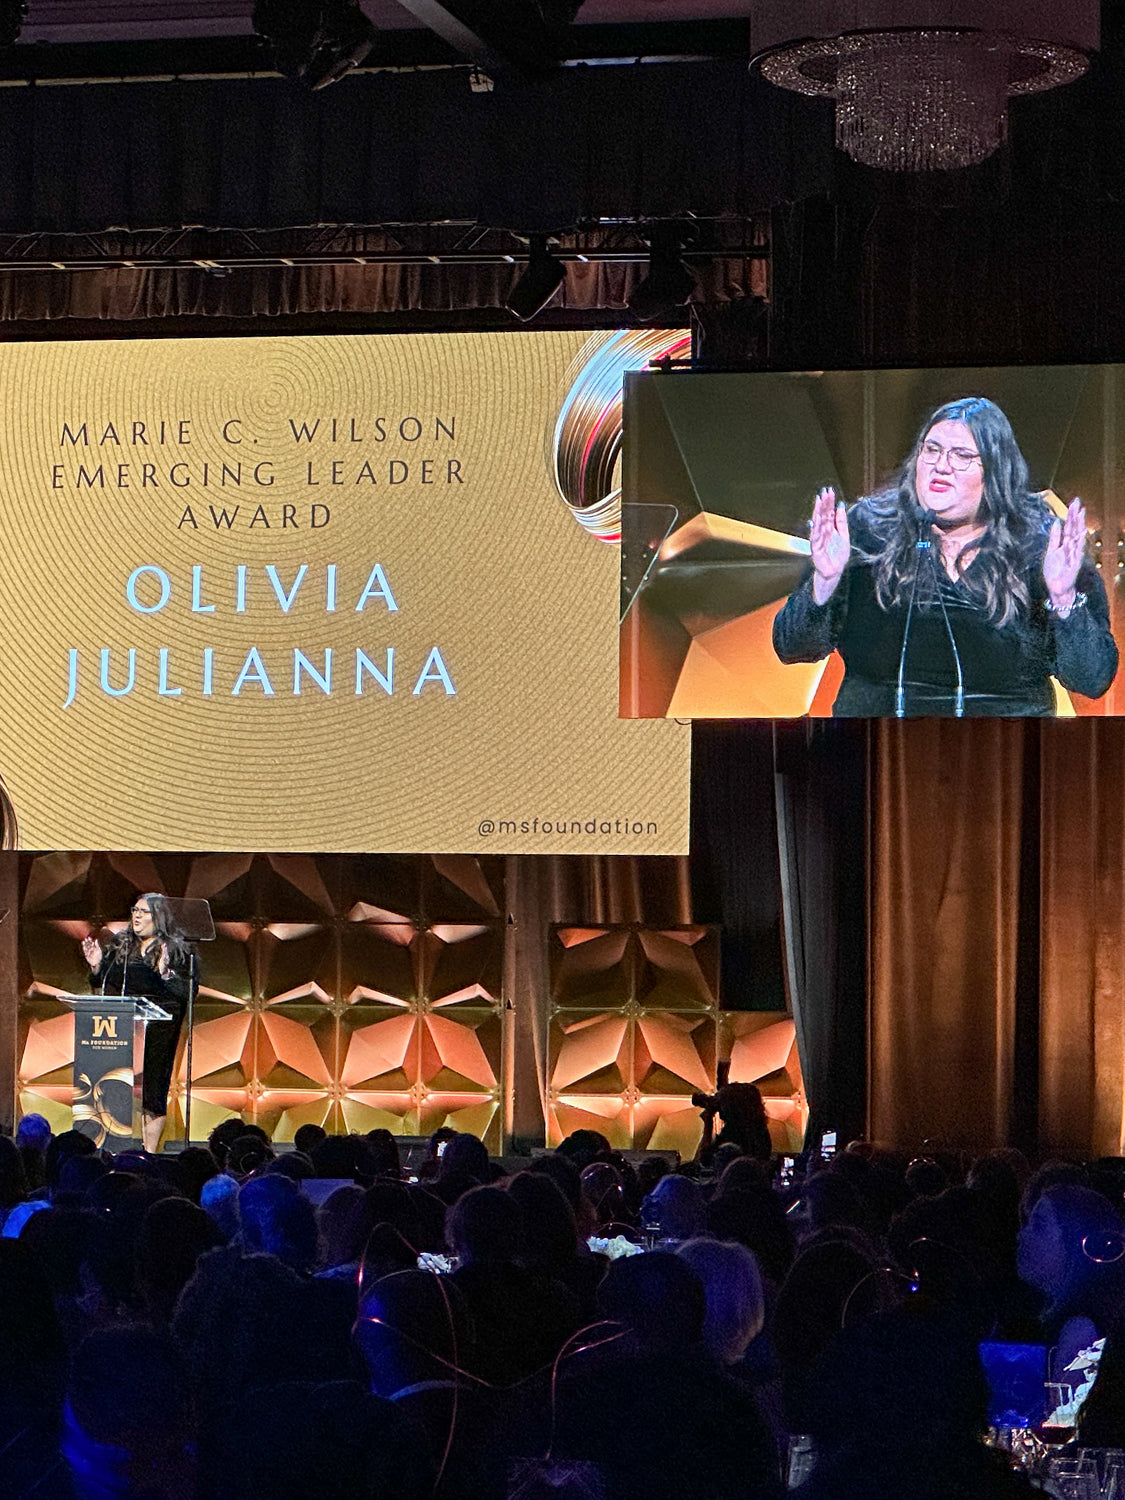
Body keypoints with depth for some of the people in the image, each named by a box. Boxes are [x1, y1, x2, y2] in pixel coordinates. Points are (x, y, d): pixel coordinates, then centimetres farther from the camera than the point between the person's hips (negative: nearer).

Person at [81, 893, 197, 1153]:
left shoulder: (178, 951, 1)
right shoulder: (120, 945, 15)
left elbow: (188, 992, -7)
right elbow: (101, 986, 20)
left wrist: (166, 973, -20)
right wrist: (96, 967, 2)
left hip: (157, 1031, -4)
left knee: (152, 1086, -4)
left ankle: (149, 1151, 1)